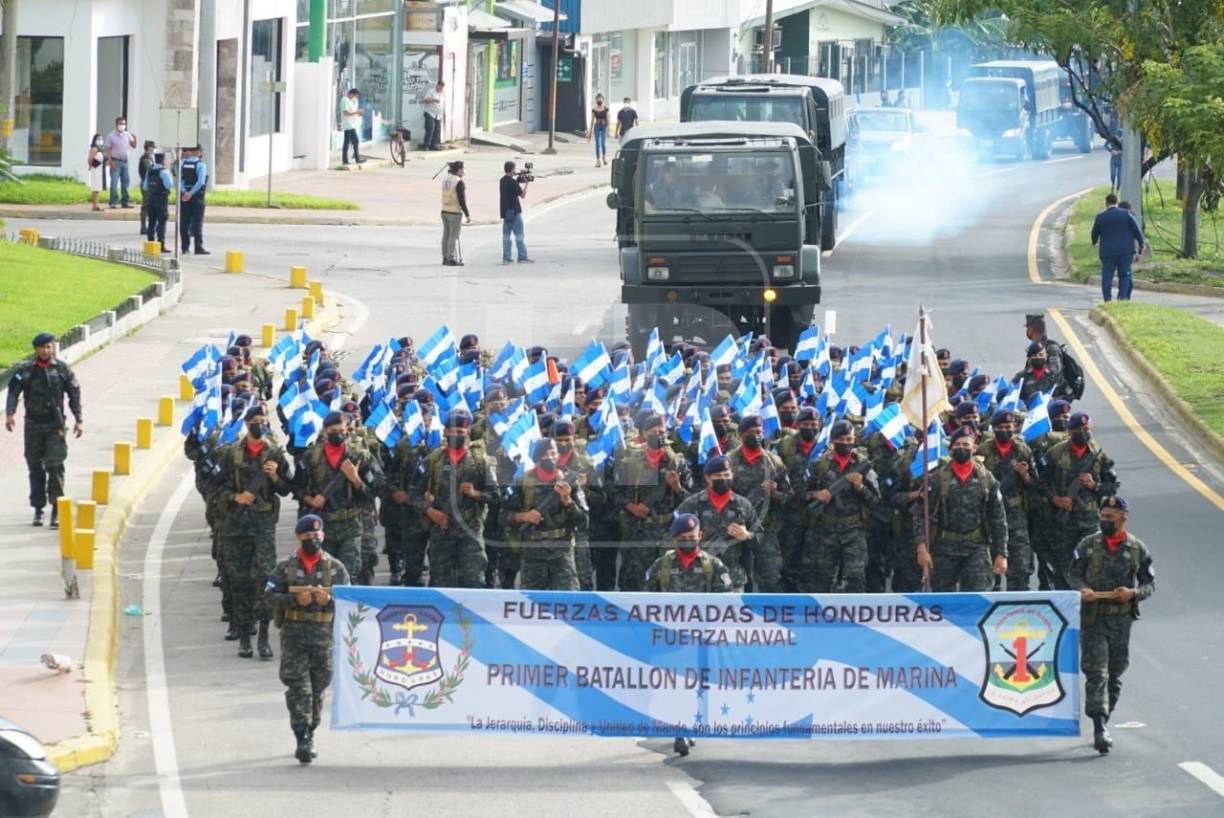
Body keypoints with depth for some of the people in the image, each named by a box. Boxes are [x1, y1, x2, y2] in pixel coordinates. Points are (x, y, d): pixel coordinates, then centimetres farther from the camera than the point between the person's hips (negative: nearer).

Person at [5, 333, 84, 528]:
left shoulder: (62, 369, 2)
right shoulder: (25, 370, 2)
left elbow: (74, 394, 6)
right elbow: (13, 393, -4)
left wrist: (79, 419, 0)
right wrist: (10, 414, -20)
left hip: (56, 426, -1)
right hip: (33, 425, 1)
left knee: (55, 466, -11)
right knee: (35, 468, 6)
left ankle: (56, 511, -7)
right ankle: (38, 510, 15)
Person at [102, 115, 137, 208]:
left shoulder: (127, 135, 11)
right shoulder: (111, 136, -3)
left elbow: (134, 145, 10)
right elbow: (107, 149, -6)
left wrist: (134, 139, -11)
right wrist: (110, 162, -15)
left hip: (125, 161, 5)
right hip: (115, 161, -5)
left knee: (126, 182, 7)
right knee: (114, 183, -8)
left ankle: (126, 202, 12)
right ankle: (113, 202, -5)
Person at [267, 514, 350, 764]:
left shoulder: (336, 568, 5)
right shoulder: (286, 568, 4)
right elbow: (272, 596, -1)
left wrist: (329, 600, -17)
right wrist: (295, 600, -17)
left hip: (323, 634, 2)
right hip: (293, 634, -2)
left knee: (318, 687, 10)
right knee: (298, 687, -10)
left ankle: (310, 734, 25)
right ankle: (302, 740, -15)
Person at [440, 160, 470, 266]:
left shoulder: (445, 180, 7)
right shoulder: (459, 182, -15)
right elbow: (462, 200, -19)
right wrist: (467, 215, -15)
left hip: (445, 210, 8)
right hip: (455, 212, -8)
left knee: (446, 235, 12)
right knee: (454, 236, -5)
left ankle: (445, 258, 17)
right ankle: (452, 259, -6)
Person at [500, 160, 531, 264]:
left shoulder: (502, 181, 7)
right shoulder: (513, 182, -15)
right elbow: (522, 195, -12)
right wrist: (526, 184, 2)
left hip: (505, 211, 7)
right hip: (514, 211, -7)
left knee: (506, 234, 8)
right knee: (519, 235, -2)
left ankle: (506, 257, 7)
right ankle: (522, 257, -1)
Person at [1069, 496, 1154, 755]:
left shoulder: (1137, 548, 2)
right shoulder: (1088, 545, 2)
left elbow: (1150, 584, 6)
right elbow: (1074, 574, 8)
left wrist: (1133, 593, -15)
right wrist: (1082, 589, -14)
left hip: (1122, 619, 2)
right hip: (1093, 617, -2)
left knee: (1115, 674, 10)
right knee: (1096, 672, -11)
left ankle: (1103, 721, 25)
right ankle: (1100, 728, -17)